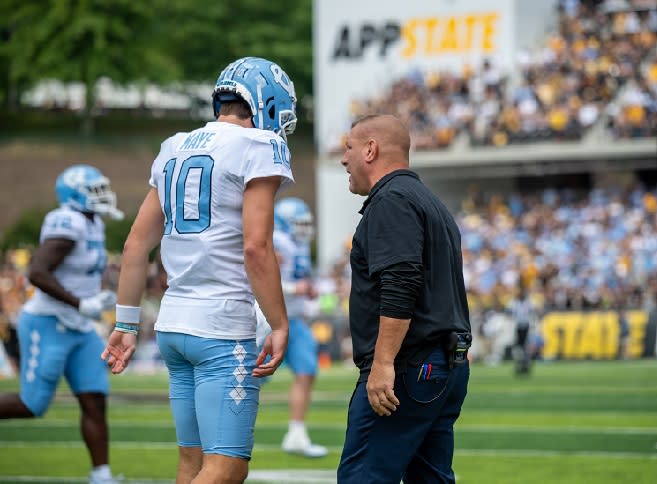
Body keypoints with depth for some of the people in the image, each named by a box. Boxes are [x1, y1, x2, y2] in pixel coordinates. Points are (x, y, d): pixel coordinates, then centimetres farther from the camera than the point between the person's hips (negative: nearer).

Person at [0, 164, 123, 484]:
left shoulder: (92, 224, 11)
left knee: (95, 403, -1)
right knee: (31, 406, -2)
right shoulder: (69, 225, -19)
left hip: (78, 330, 9)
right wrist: (82, 305, -26)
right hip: (47, 326, -9)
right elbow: (36, 273, -27)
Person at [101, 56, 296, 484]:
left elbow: (137, 244, 16)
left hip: (173, 323, 8)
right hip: (223, 328, -8)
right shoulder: (259, 149, -7)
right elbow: (256, 247, -17)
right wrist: (280, 326, -12)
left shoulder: (175, 150, 16)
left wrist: (127, 324, 20)